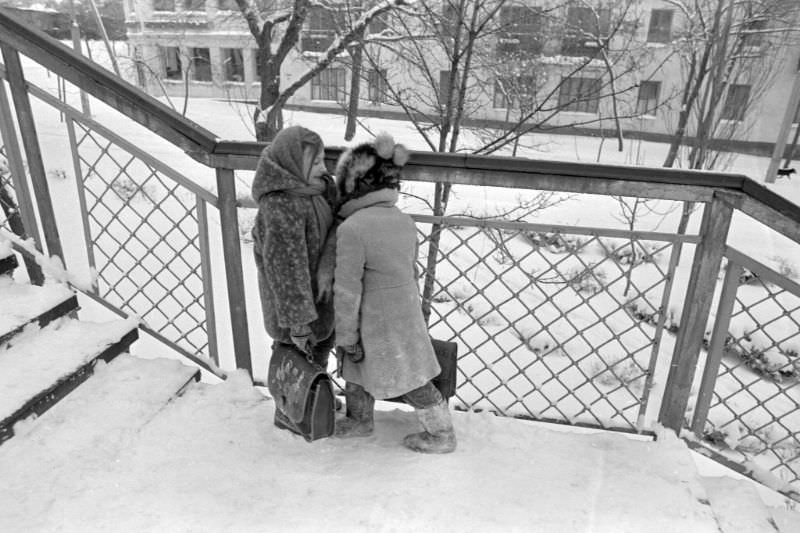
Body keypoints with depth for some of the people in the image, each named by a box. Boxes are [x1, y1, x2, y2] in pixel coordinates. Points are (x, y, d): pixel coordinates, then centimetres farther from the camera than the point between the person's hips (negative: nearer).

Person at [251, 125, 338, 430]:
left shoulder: (314, 190, -2)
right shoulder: (281, 206, -30)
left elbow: (332, 230, 0)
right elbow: (286, 268, -28)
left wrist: (327, 268, -18)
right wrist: (297, 322, -23)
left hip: (317, 291, 9)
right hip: (291, 297, -9)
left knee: (322, 344, 26)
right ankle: (288, 414, 37)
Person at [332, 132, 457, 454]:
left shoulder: (352, 228, -25)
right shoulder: (405, 221, -1)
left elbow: (347, 292, -21)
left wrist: (346, 338, -13)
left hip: (378, 324, -8)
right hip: (406, 312, 8)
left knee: (411, 383, 11)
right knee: (356, 369, 25)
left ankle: (442, 436, 30)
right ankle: (360, 421, 45)